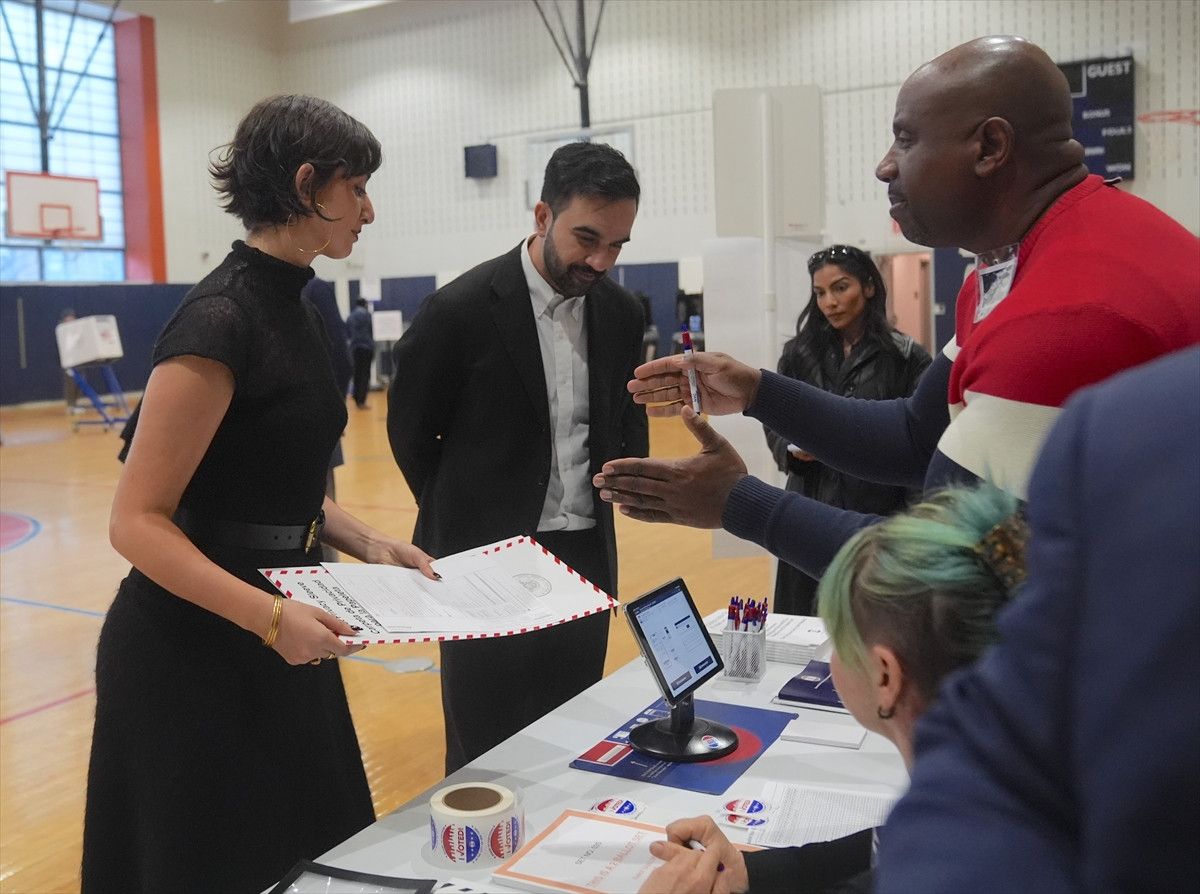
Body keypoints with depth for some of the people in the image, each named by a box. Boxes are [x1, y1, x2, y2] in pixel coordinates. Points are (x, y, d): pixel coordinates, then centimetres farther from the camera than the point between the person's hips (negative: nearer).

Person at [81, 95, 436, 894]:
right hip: (199, 649, -8)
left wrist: (365, 542, 1)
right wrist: (270, 617, -30)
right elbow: (138, 521, -21)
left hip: (267, 645, 9)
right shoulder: (221, 319, -21)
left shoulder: (292, 306, 7)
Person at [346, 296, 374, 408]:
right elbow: (371, 331, -5)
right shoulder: (367, 314, -2)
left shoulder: (350, 317, 14)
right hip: (366, 346, -5)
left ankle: (357, 399, 17)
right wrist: (373, 348, 2)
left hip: (354, 347, 5)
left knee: (357, 373, 13)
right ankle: (361, 401, -12)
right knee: (365, 374, -5)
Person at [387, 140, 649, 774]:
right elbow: (410, 433, -2)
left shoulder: (621, 313, 3)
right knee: (486, 753, 6)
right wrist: (465, 524, 4)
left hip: (587, 557, 5)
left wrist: (623, 482, 6)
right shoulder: (461, 310, -13)